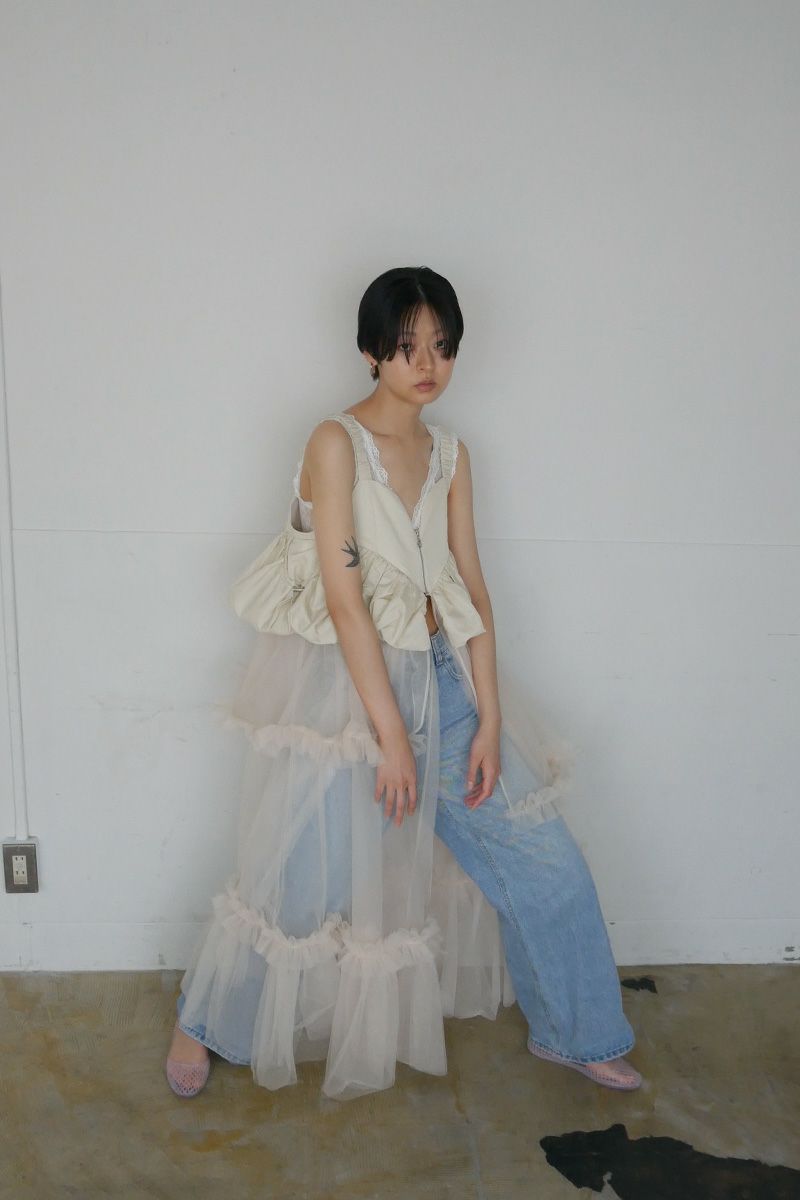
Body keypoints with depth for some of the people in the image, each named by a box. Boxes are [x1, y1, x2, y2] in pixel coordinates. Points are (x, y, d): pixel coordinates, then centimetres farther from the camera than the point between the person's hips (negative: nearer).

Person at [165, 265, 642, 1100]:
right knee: (300, 883, 4)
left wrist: (489, 722, -2)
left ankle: (573, 1033, 30)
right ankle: (203, 1024, 33)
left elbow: (469, 588, 4)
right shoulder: (336, 441, -11)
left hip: (437, 676, 6)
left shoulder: (450, 453, 7)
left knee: (545, 860, 7)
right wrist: (391, 734, -17)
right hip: (343, 680, -5)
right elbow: (343, 597, -16)